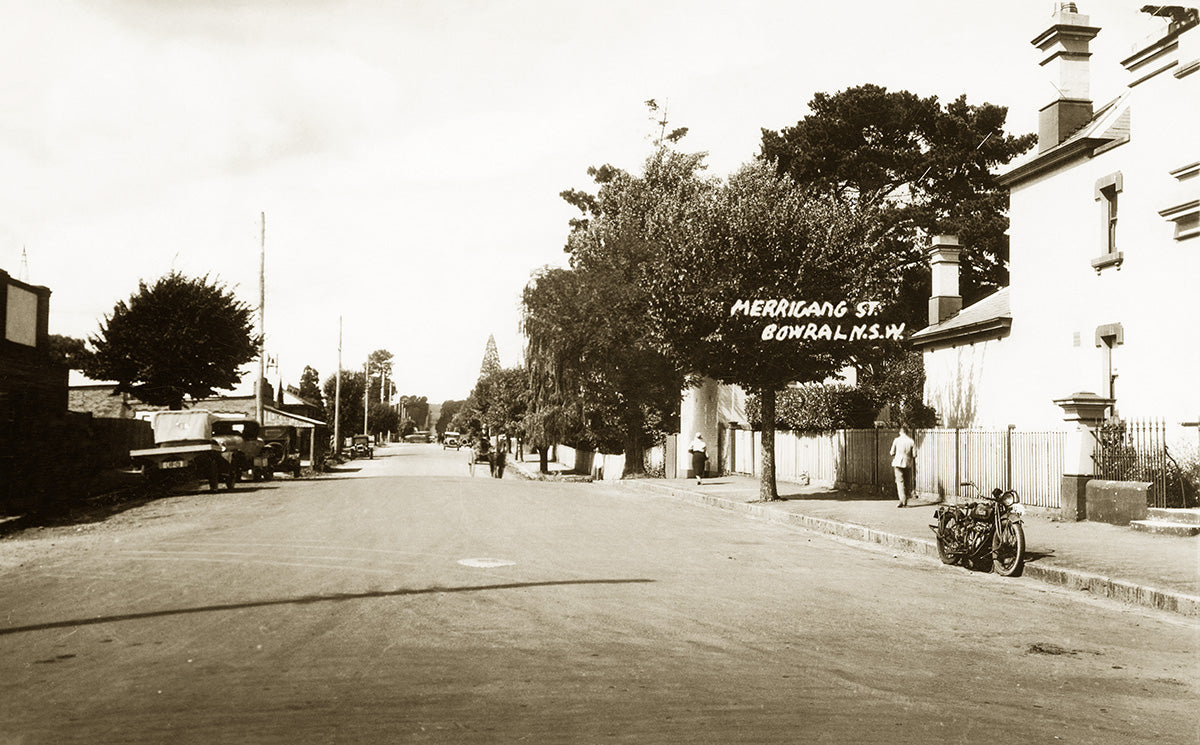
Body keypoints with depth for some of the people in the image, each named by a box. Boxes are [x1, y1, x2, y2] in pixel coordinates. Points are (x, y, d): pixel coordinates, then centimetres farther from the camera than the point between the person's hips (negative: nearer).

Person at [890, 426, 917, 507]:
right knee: (907, 483, 11)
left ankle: (902, 500, -17)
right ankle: (905, 502, 15)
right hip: (908, 463, 1)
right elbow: (914, 454, -3)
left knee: (900, 482, -2)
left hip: (898, 463, -1)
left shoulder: (896, 440, -2)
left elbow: (892, 452, 3)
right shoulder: (911, 441, -2)